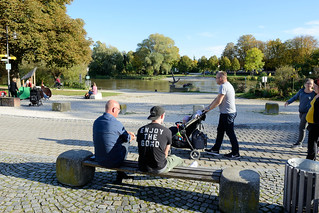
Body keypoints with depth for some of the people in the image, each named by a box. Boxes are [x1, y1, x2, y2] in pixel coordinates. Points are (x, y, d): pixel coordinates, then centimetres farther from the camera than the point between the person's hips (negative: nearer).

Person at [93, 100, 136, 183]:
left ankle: (121, 173, 43)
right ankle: (119, 176, 33)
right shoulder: (116, 123, -19)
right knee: (125, 143, 19)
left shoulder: (96, 121, 2)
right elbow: (128, 139, -1)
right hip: (112, 162, -6)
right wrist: (132, 137, 24)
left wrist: (127, 132, 27)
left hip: (99, 160, 7)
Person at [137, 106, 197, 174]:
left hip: (142, 168, 3)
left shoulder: (141, 130, -1)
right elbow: (165, 153, 3)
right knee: (173, 157, 27)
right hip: (159, 169, -3)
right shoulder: (166, 131, -9)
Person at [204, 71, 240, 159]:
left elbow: (218, 101, -21)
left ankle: (235, 153, 8)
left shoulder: (223, 86, -18)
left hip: (227, 114, -11)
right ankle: (215, 149, 25)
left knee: (230, 133, -2)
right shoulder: (228, 85, 16)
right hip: (225, 113, 11)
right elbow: (217, 98, 18)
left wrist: (209, 109, -9)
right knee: (220, 131, 16)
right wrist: (209, 106, 15)